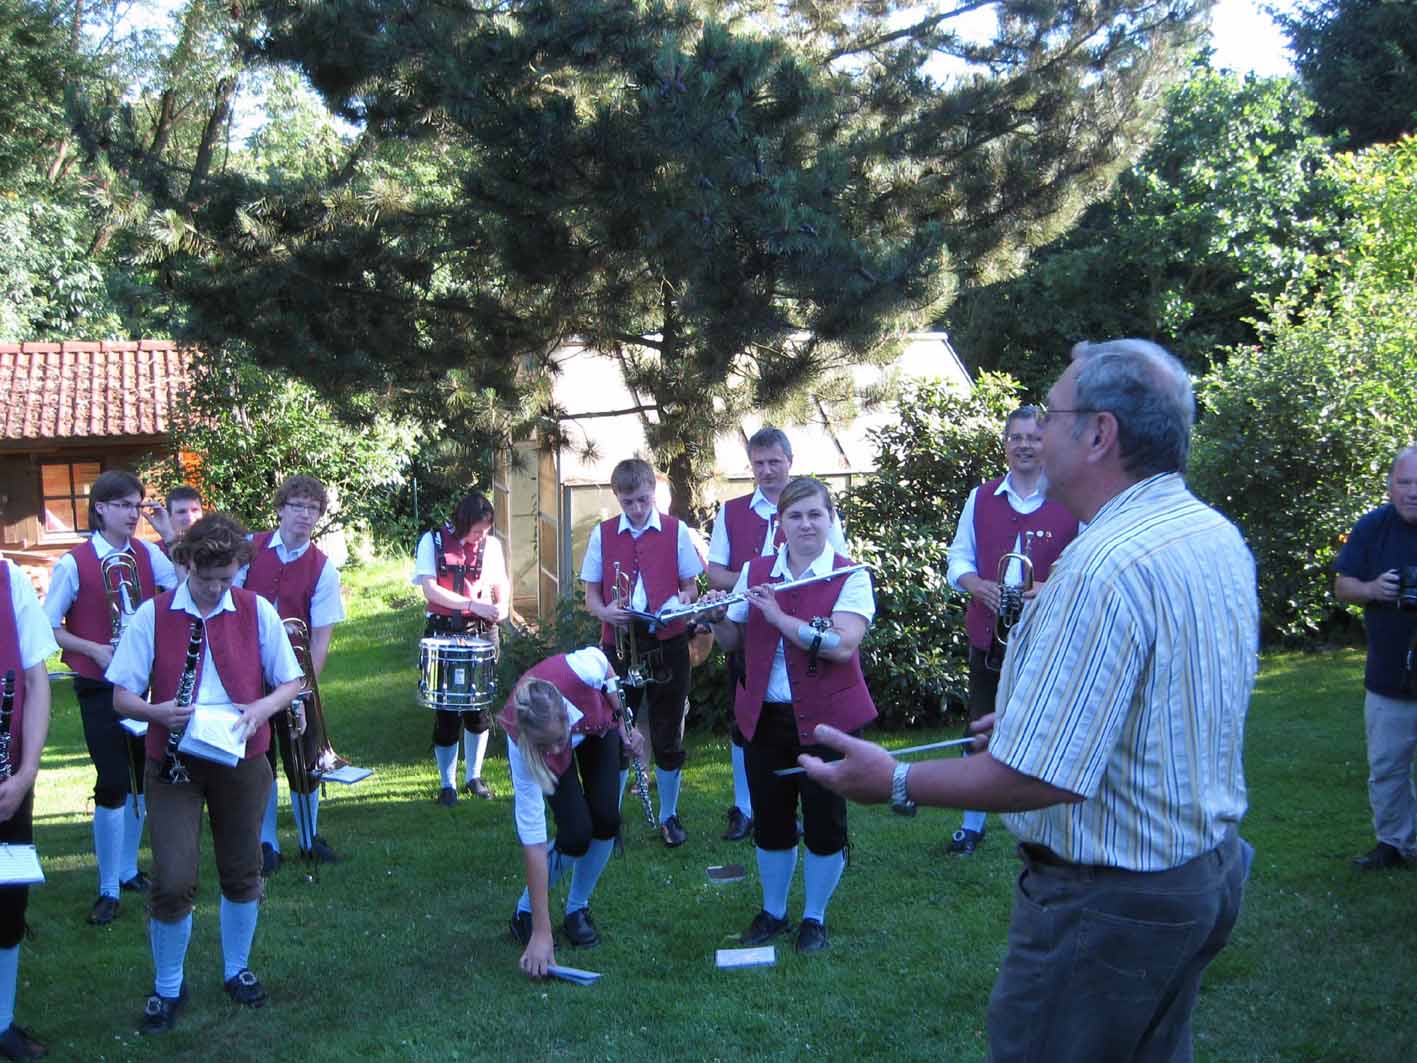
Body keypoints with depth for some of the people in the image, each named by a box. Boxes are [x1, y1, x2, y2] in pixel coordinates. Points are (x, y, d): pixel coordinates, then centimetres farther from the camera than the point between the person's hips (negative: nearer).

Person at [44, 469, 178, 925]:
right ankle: (108, 890, 7)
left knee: (141, 779, 14)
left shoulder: (148, 555, 2)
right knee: (113, 782, -6)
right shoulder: (73, 564, -9)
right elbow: (49, 628, -5)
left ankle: (129, 869, 31)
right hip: (100, 689, -4)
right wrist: (93, 649, -17)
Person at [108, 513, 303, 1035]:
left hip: (241, 760, 2)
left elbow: (291, 683, 3)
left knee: (242, 873, 13)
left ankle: (236, 969, 35)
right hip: (174, 763, -2)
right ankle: (167, 988, 16)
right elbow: (121, 696, -4)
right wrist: (157, 711, -26)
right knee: (173, 882, -7)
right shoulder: (153, 615, -6)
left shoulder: (257, 611, -3)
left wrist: (262, 707, -18)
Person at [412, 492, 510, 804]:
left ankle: (474, 777, 23)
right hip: (443, 634, -3)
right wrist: (473, 604, -21)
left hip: (482, 633, 3)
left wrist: (502, 605, -7)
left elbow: (501, 583, 15)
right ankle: (447, 784, 12)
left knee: (479, 708, 7)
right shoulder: (433, 542, -5)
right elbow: (430, 590, -12)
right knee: (447, 711, 0)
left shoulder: (491, 545, 4)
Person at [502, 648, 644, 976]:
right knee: (576, 833, -19)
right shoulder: (521, 749, -42)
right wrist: (541, 934, -36)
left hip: (598, 723, 2)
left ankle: (578, 909, 10)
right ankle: (525, 914, 6)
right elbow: (533, 841, -38)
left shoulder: (582, 668, -46)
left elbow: (600, 656, -17)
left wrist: (623, 724, -10)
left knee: (606, 819, -14)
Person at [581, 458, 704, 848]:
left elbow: (691, 586, 6)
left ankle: (669, 816, 22)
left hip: (667, 644, 0)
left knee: (668, 736, 7)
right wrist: (604, 611, -16)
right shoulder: (602, 534, 3)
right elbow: (590, 595, 6)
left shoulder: (675, 531, 0)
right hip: (618, 645, 1)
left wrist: (681, 602, -16)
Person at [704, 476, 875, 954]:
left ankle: (814, 917, 23)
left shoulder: (850, 577, -9)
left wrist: (778, 615, -24)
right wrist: (716, 617, -12)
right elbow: (732, 642, 10)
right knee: (770, 819, 13)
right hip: (764, 717, 4)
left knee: (824, 821, 5)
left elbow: (843, 645, -22)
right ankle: (772, 911, 31)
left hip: (825, 719, -3)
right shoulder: (755, 571, 5)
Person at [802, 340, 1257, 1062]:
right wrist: (1029, 717, 23)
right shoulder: (1219, 538, 4)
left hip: (1109, 898, -9)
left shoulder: (1104, 568, -28)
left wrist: (894, 783, -18)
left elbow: (1043, 777, -29)